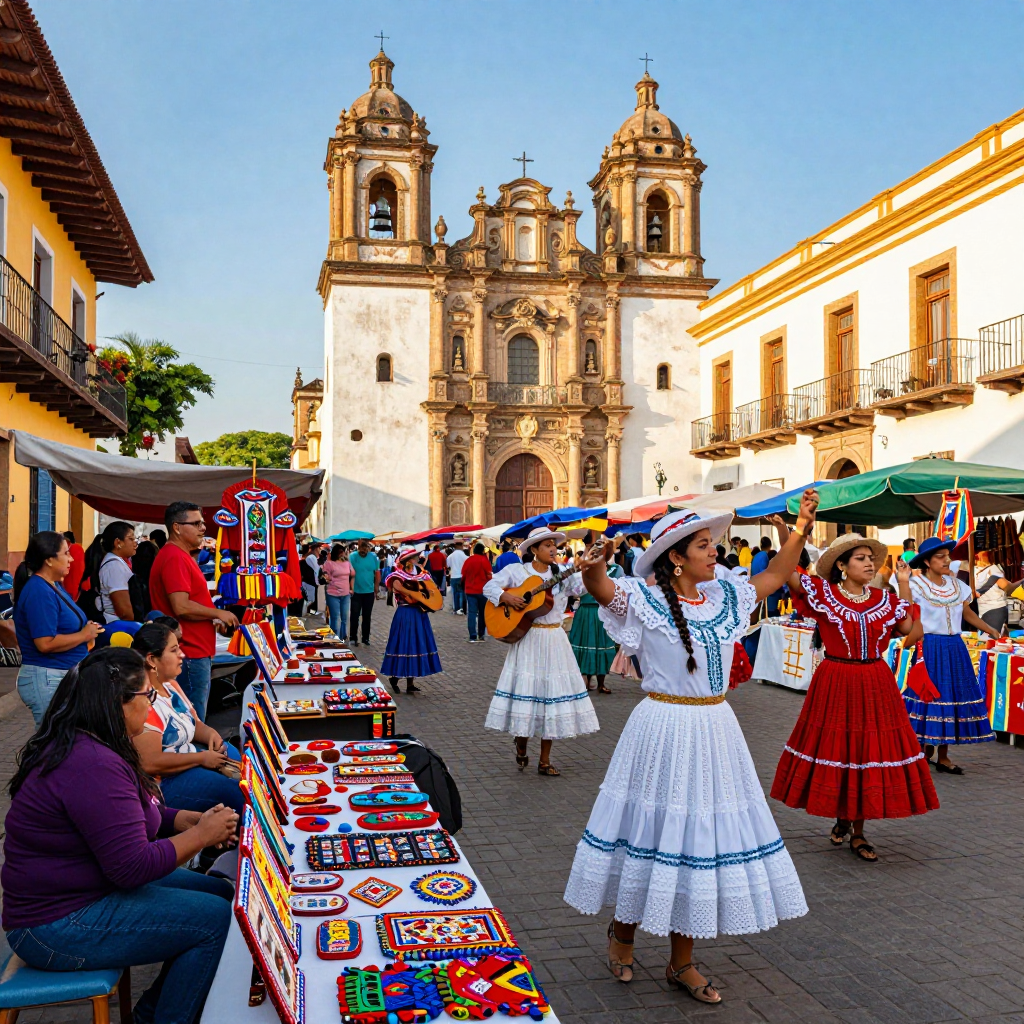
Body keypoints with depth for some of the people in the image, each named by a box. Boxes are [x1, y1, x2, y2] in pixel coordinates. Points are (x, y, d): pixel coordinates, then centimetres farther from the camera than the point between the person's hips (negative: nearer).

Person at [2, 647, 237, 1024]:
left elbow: (128, 818, 15)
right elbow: (133, 867, -28)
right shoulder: (93, 766, -28)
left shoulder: (85, 748, 6)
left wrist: (195, 820, -1)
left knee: (221, 892, 10)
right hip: (57, 927, -11)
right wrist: (201, 837, -15)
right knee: (216, 918, -16)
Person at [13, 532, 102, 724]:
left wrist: (87, 630, 2)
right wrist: (84, 635, -14)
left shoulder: (54, 586, 12)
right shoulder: (39, 592, -19)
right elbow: (46, 643, -25)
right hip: (47, 680, -10)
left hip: (65, 676, 10)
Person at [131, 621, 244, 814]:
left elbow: (194, 723, 17)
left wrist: (210, 733, -6)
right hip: (164, 781, -10)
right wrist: (202, 758, -21)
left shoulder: (170, 684, 7)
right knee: (241, 794, -18)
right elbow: (150, 764, -28)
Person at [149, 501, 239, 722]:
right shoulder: (175, 558, -16)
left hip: (197, 652, 11)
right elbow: (181, 607, -25)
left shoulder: (182, 556, 16)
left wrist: (212, 621, 14)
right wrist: (218, 614, -12)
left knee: (195, 722, 16)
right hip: (190, 654, -11)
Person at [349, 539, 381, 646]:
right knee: (355, 616, 4)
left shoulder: (373, 557, -2)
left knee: (367, 616, 12)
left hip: (369, 592, 2)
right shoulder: (352, 556, -10)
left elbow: (377, 575, 4)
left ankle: (366, 638, 23)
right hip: (356, 592, -2)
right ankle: (353, 638, 14)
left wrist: (375, 590, 3)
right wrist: (350, 588, -18)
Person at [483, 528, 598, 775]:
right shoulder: (517, 571, 0)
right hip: (527, 639, -3)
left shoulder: (561, 574, 8)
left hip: (554, 641, 3)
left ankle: (544, 760, 12)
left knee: (552, 691, 3)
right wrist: (506, 597, -18)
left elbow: (582, 587, -5)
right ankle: (521, 745, 24)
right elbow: (489, 586, -2)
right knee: (525, 690, -3)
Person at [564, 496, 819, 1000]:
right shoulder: (646, 600, -12)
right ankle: (623, 929, 34)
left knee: (701, 837, 12)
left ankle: (681, 962, 28)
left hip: (715, 731, 6)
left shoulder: (724, 596, 7)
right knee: (656, 832, 6)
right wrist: (592, 568, -53)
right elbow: (603, 590, -32)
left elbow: (776, 575, 21)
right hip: (664, 730, -6)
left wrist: (801, 528, 14)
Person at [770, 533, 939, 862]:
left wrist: (904, 587, 2)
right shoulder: (823, 592, -5)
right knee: (837, 749, 6)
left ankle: (857, 833, 19)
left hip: (875, 684, 3)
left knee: (869, 752, 6)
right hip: (835, 684, -3)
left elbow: (909, 629, -1)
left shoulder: (883, 599, 7)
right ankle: (841, 819, 31)